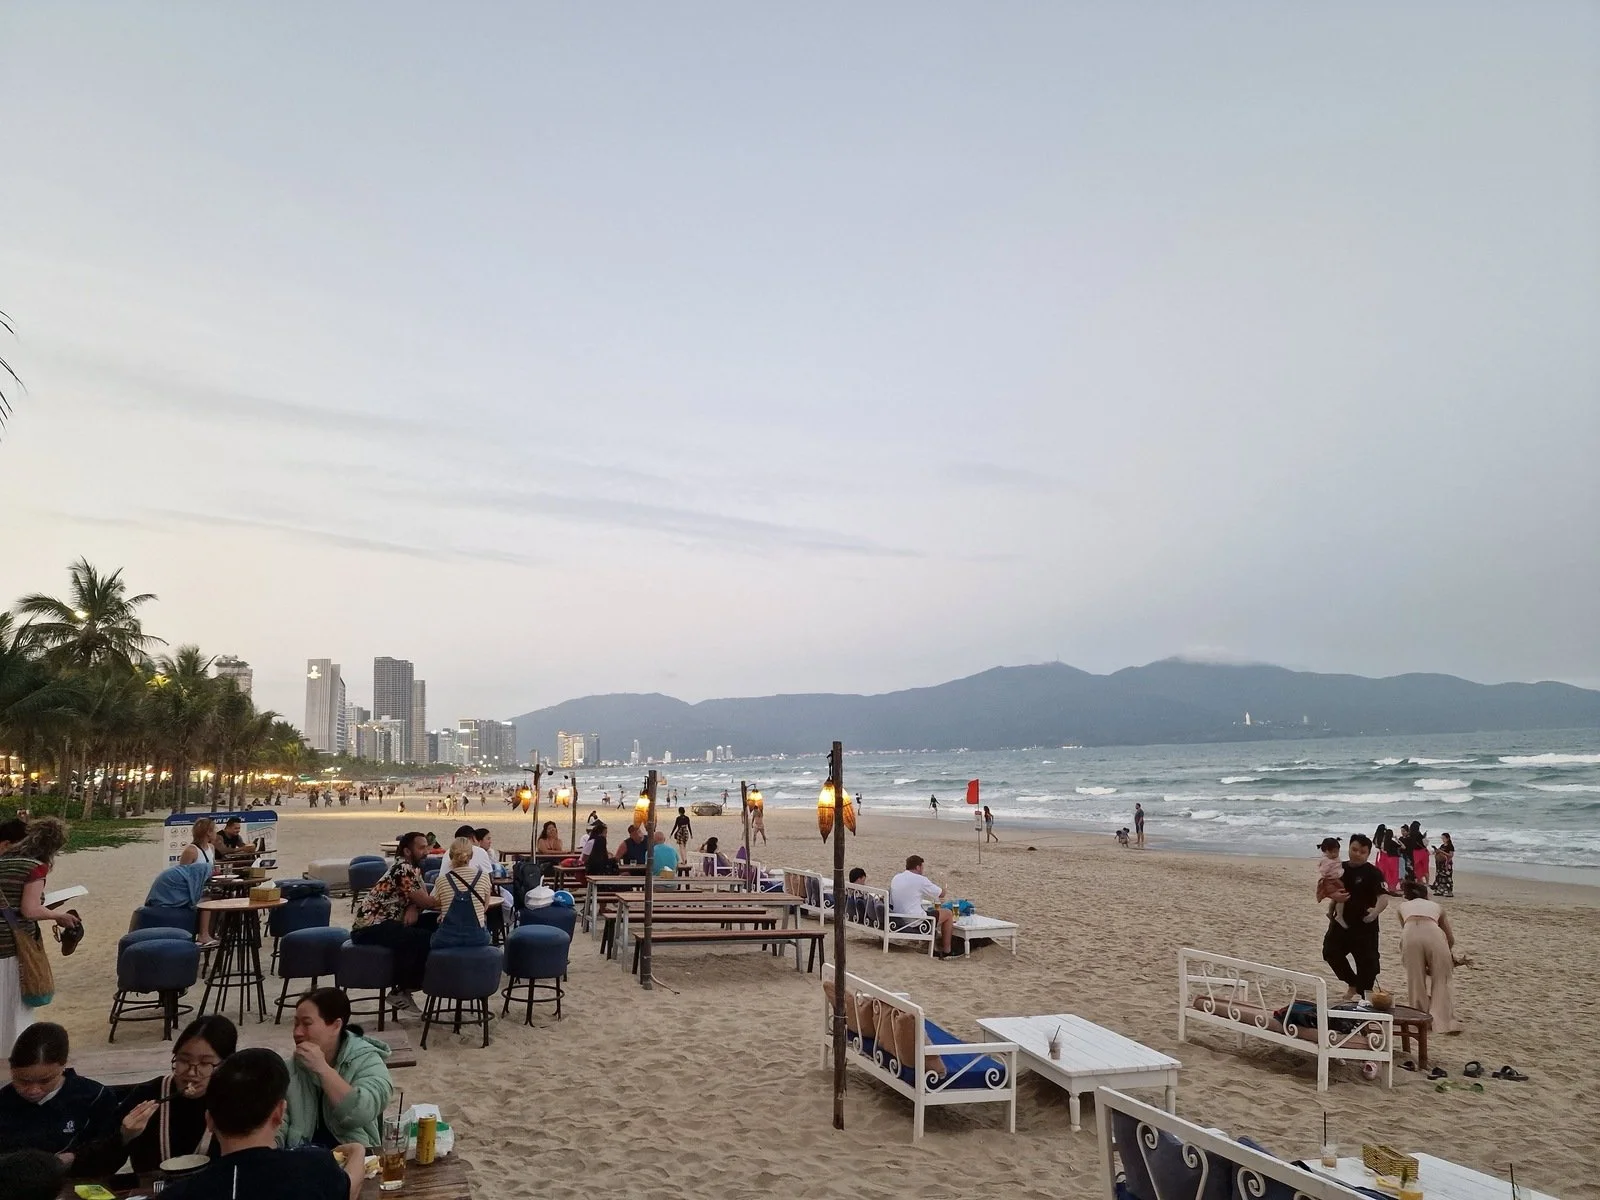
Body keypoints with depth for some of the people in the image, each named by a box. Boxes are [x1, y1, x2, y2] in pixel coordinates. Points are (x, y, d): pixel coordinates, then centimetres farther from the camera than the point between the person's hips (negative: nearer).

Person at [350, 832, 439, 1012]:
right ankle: (400, 990, -8)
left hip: (386, 922, 9)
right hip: (369, 928, -9)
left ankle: (412, 980, 6)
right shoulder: (402, 870, -18)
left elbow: (422, 899, 7)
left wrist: (413, 908, -15)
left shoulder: (413, 869, 12)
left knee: (436, 922, -2)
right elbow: (426, 902, -19)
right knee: (424, 938, -24)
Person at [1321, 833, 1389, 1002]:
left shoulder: (1373, 873, -13)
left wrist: (1375, 911, -45)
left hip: (1364, 926, -6)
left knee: (1366, 962, -5)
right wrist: (1333, 895, -9)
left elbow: (1384, 897, -25)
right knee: (1331, 952, 12)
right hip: (1341, 922, 6)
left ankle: (1364, 996, 7)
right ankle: (1353, 984, 32)